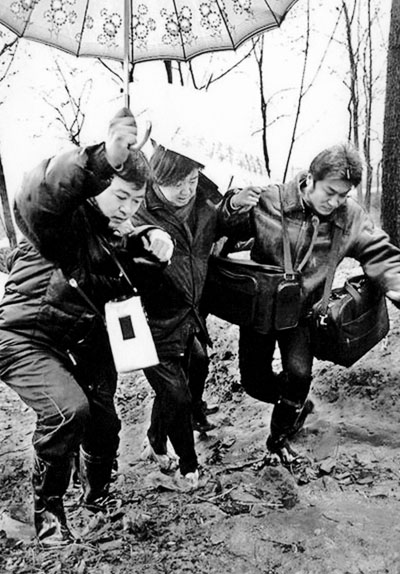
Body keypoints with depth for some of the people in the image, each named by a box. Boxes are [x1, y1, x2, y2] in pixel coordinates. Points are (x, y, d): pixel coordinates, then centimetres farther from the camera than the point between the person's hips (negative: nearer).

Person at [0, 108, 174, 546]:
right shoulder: (65, 219, -19)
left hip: (84, 342, 7)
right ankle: (47, 507, -1)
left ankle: (98, 500, 36)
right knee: (67, 410, -28)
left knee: (104, 423, 5)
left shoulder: (111, 230, 5)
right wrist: (101, 158, -54)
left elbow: (124, 249, 24)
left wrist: (149, 239, -2)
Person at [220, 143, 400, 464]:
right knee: (254, 382, 5)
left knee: (299, 372, -20)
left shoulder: (351, 218, -11)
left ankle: (280, 437, 10)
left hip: (303, 311, 0)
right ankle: (298, 405, 38)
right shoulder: (269, 201, -17)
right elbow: (227, 231, -6)